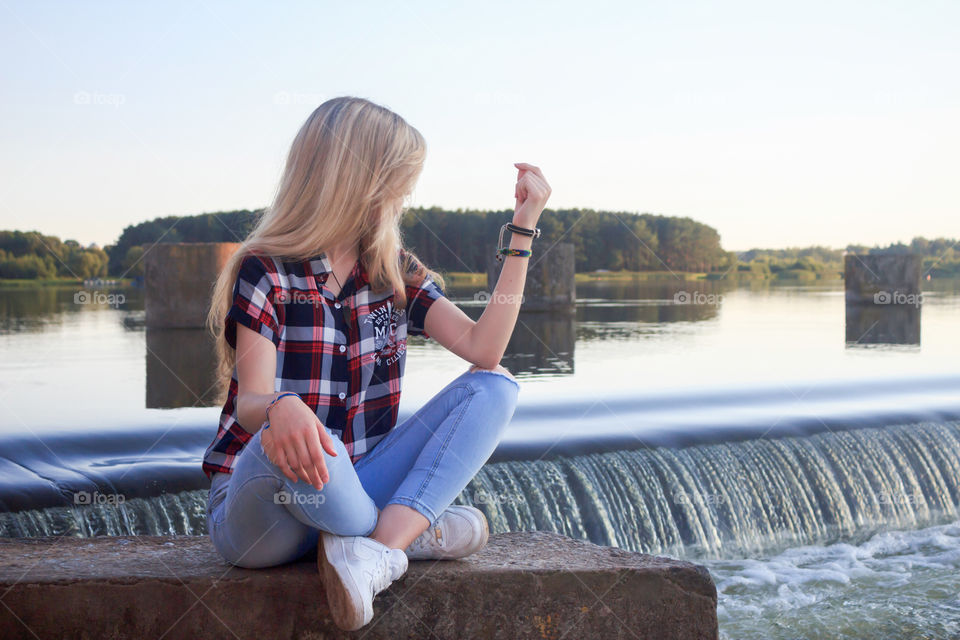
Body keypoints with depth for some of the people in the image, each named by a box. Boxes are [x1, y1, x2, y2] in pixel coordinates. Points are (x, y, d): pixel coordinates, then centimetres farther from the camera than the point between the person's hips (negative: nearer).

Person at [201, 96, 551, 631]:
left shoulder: (397, 274, 8)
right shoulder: (266, 272, -7)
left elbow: (483, 349, -7)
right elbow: (250, 403, -19)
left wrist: (523, 230, -6)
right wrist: (280, 408, -45)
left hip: (353, 488, 6)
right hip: (258, 510, -5)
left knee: (495, 387, -10)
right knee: (288, 440, -41)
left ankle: (376, 550, -28)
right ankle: (411, 532, -12)